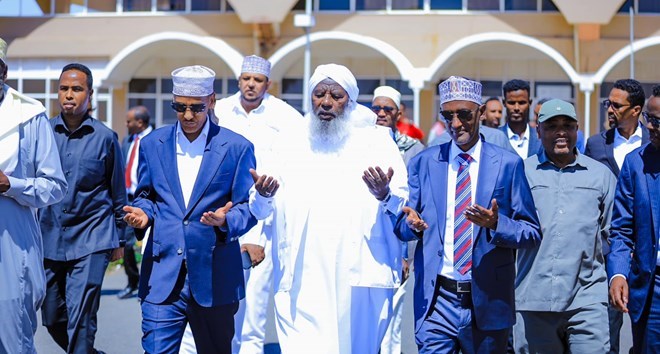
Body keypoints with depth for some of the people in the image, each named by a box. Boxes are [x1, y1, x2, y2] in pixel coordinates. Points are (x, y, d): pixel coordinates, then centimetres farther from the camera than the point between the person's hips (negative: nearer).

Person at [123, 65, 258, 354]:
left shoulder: (237, 148, -1)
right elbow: (145, 196, 17)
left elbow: (247, 208, 0)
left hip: (215, 278, -1)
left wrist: (225, 220, -21)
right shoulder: (153, 144, 8)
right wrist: (143, 212, -6)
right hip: (162, 277, 1)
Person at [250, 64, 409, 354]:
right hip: (302, 279, 1)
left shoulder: (376, 139, 8)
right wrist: (263, 193, -12)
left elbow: (404, 201, -1)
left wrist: (385, 195, -23)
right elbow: (262, 209, 10)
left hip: (359, 274, -1)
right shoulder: (291, 144, 15)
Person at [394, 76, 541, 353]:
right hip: (436, 302, 1)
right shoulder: (423, 162, 6)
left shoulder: (508, 164, 0)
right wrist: (413, 223, -17)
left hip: (488, 302, 0)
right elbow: (401, 227, 7)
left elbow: (532, 234, -1)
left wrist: (497, 223, -21)